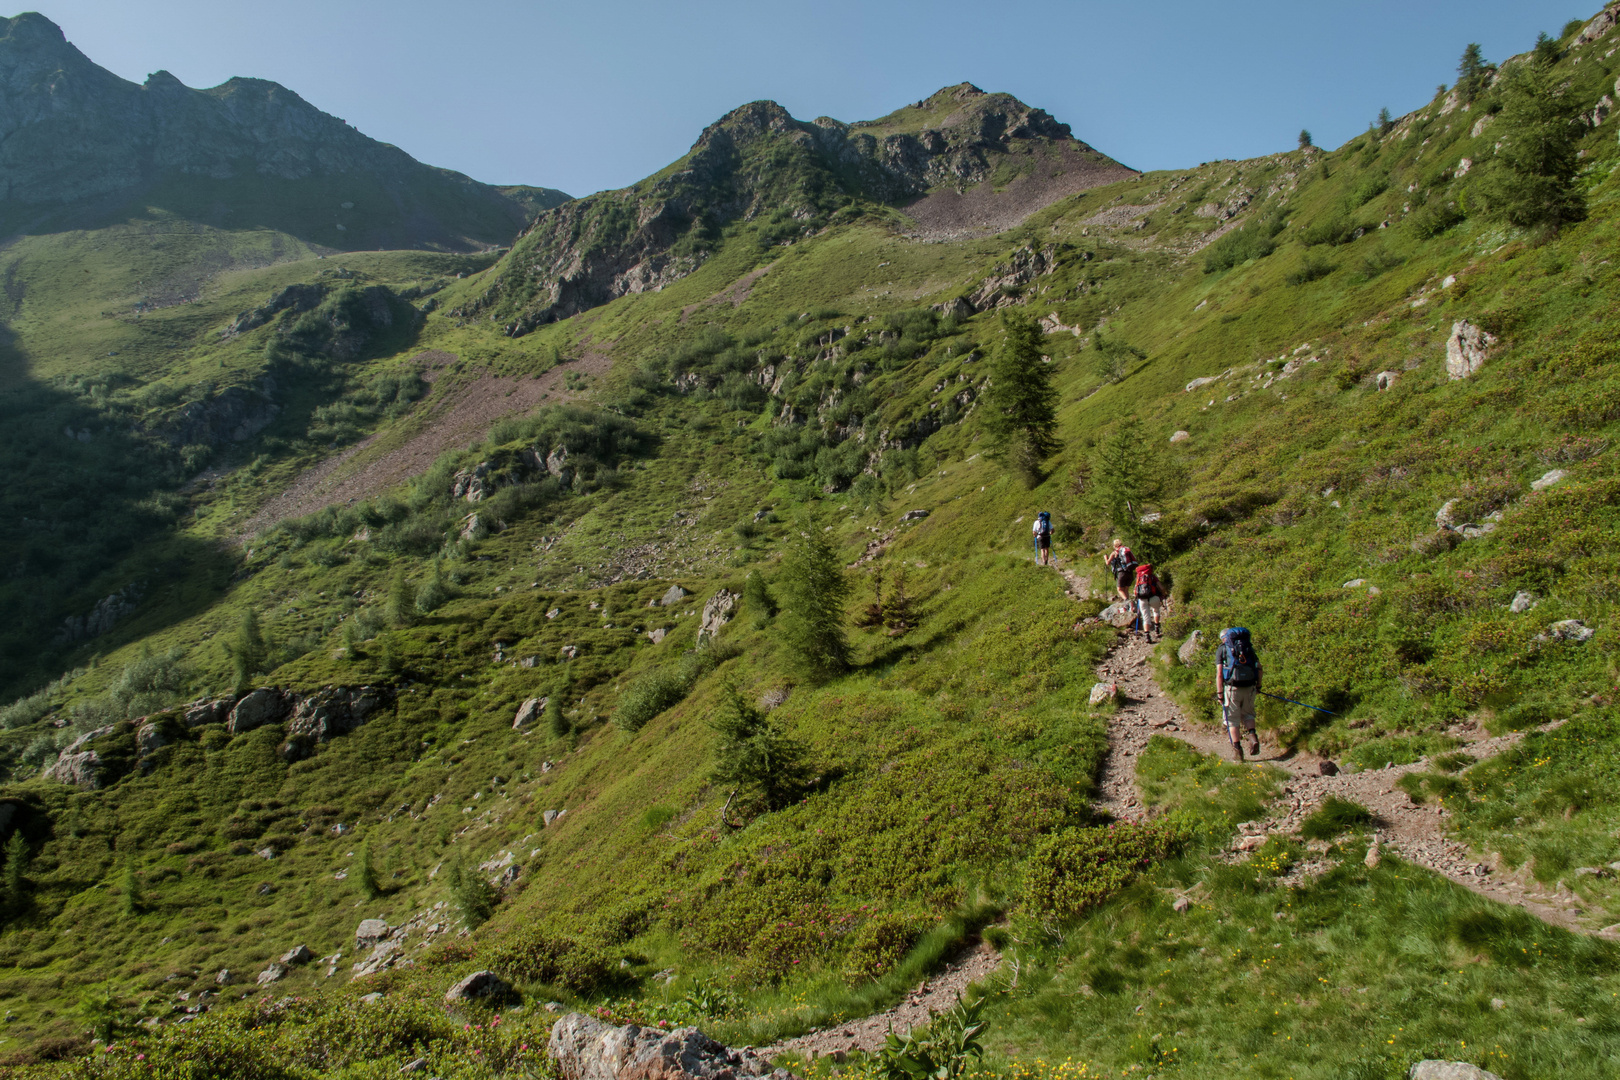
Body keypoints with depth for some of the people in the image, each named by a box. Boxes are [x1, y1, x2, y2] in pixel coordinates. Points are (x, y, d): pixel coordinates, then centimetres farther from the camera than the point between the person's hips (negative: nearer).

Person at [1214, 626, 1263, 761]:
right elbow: (1260, 669, 11)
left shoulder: (1222, 649, 5)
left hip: (1232, 688, -3)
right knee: (1247, 714, 23)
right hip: (1249, 687, 3)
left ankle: (1237, 749, 8)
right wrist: (1258, 686, 22)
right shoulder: (1248, 647, 15)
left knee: (1232, 719, 9)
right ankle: (1252, 735, -1)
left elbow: (1219, 673, -4)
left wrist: (1219, 693, -3)